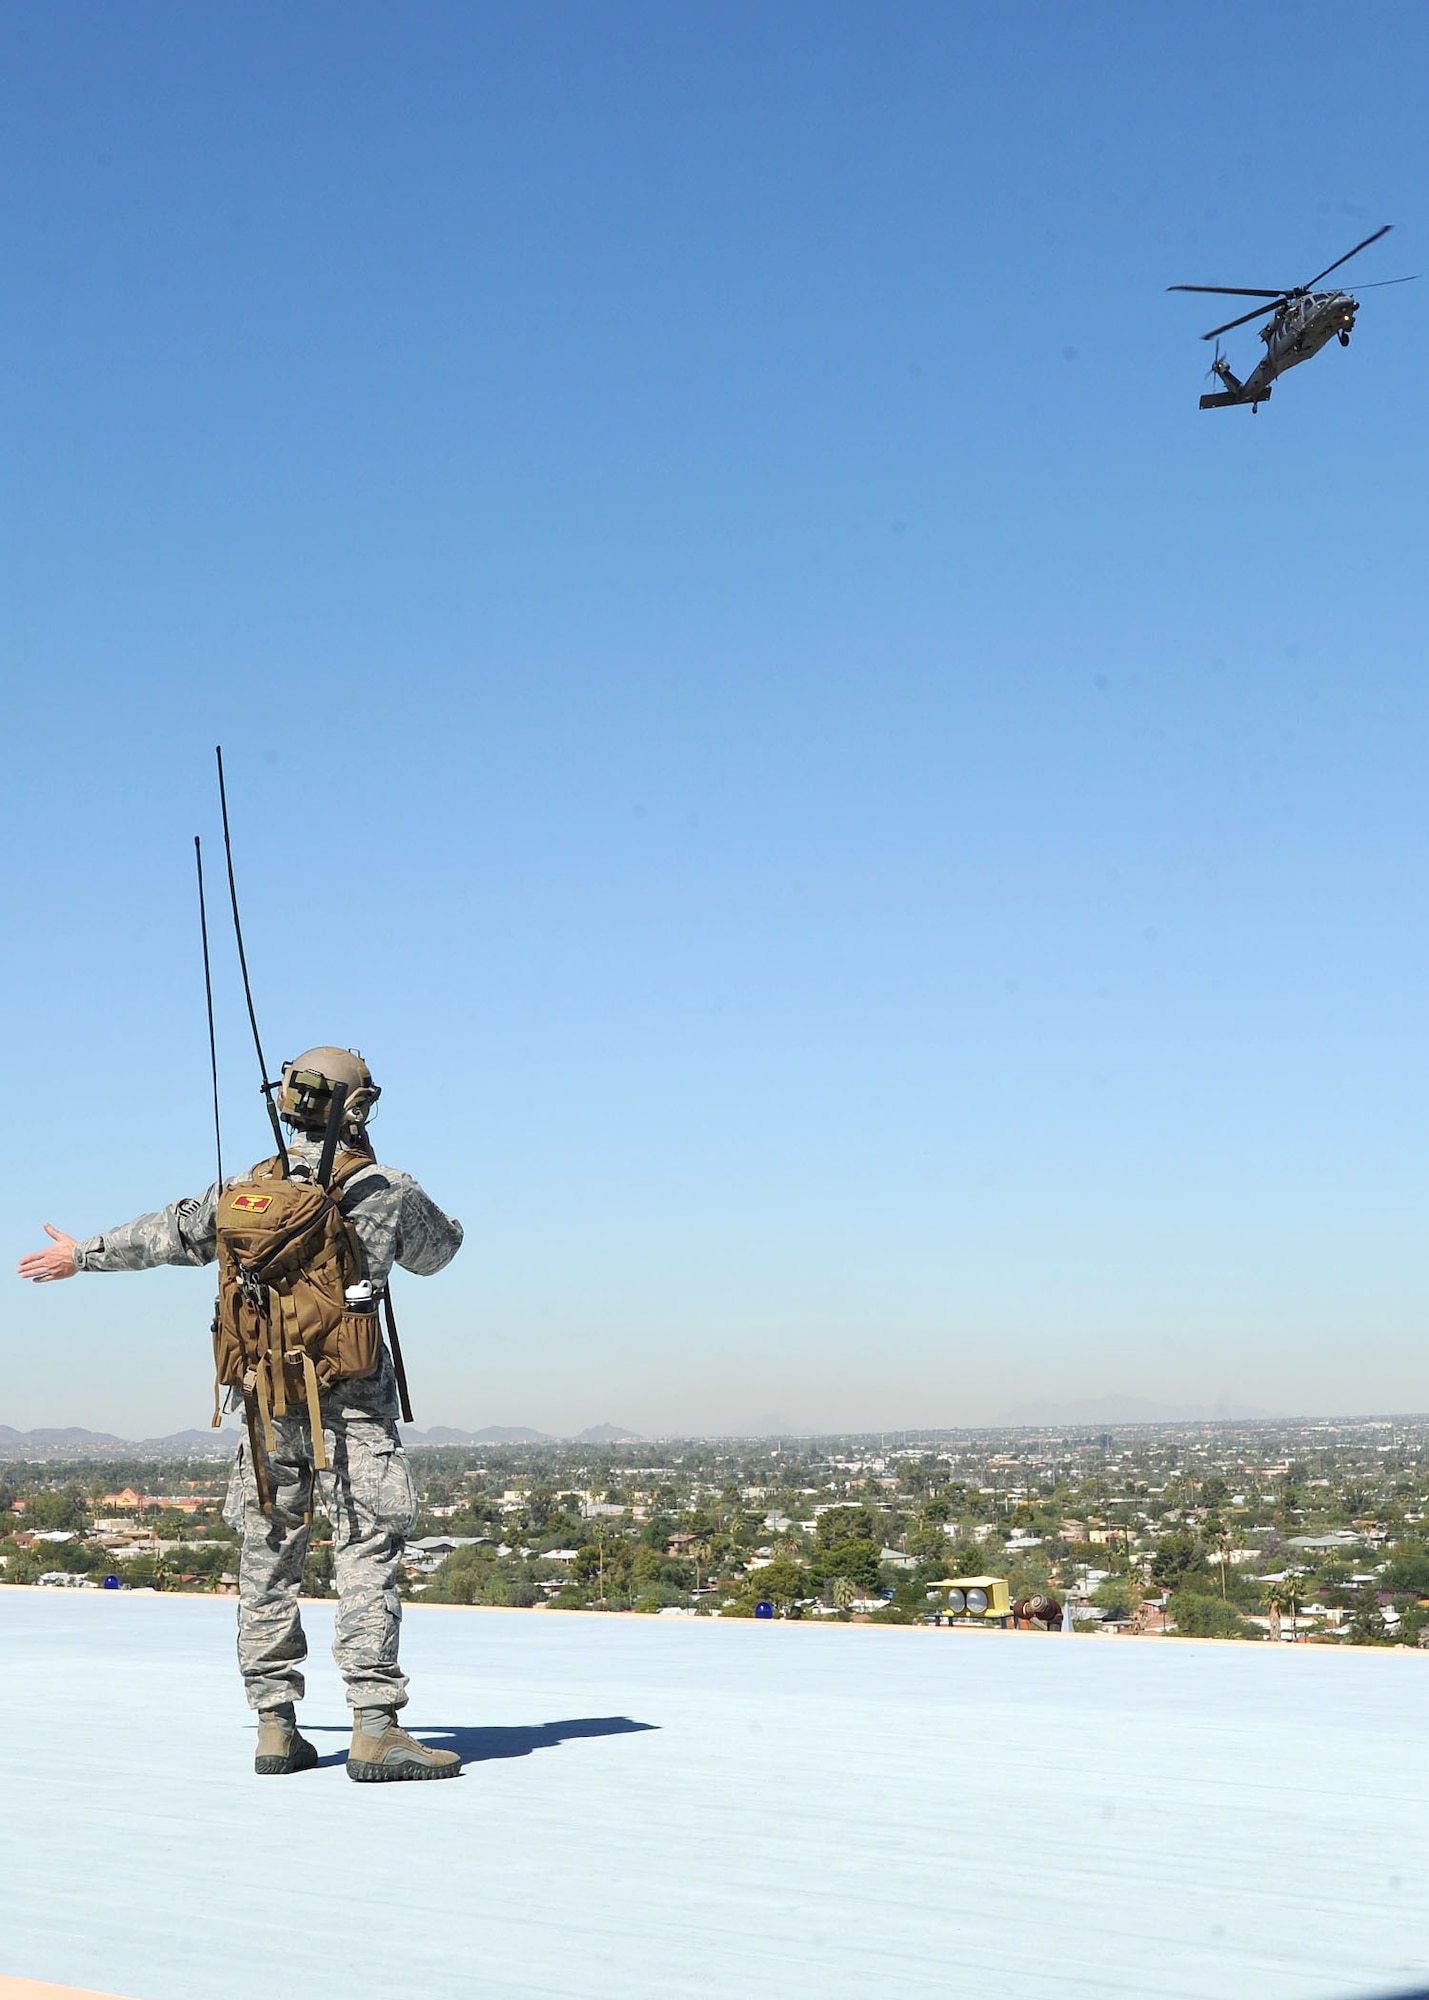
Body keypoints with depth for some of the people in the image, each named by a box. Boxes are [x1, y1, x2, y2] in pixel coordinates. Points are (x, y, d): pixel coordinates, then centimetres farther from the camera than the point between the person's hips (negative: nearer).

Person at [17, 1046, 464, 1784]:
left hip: (266, 1396, 5)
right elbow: (436, 1251, 14)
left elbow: (168, 1233, 20)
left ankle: (275, 1726, 15)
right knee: (367, 1556, -6)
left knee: (268, 1560, 11)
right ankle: (375, 1728, -13)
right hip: (352, 1403, -4)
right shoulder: (389, 1190, -4)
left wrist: (81, 1254, 37)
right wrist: (445, 1225, 40)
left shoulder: (245, 1188, 6)